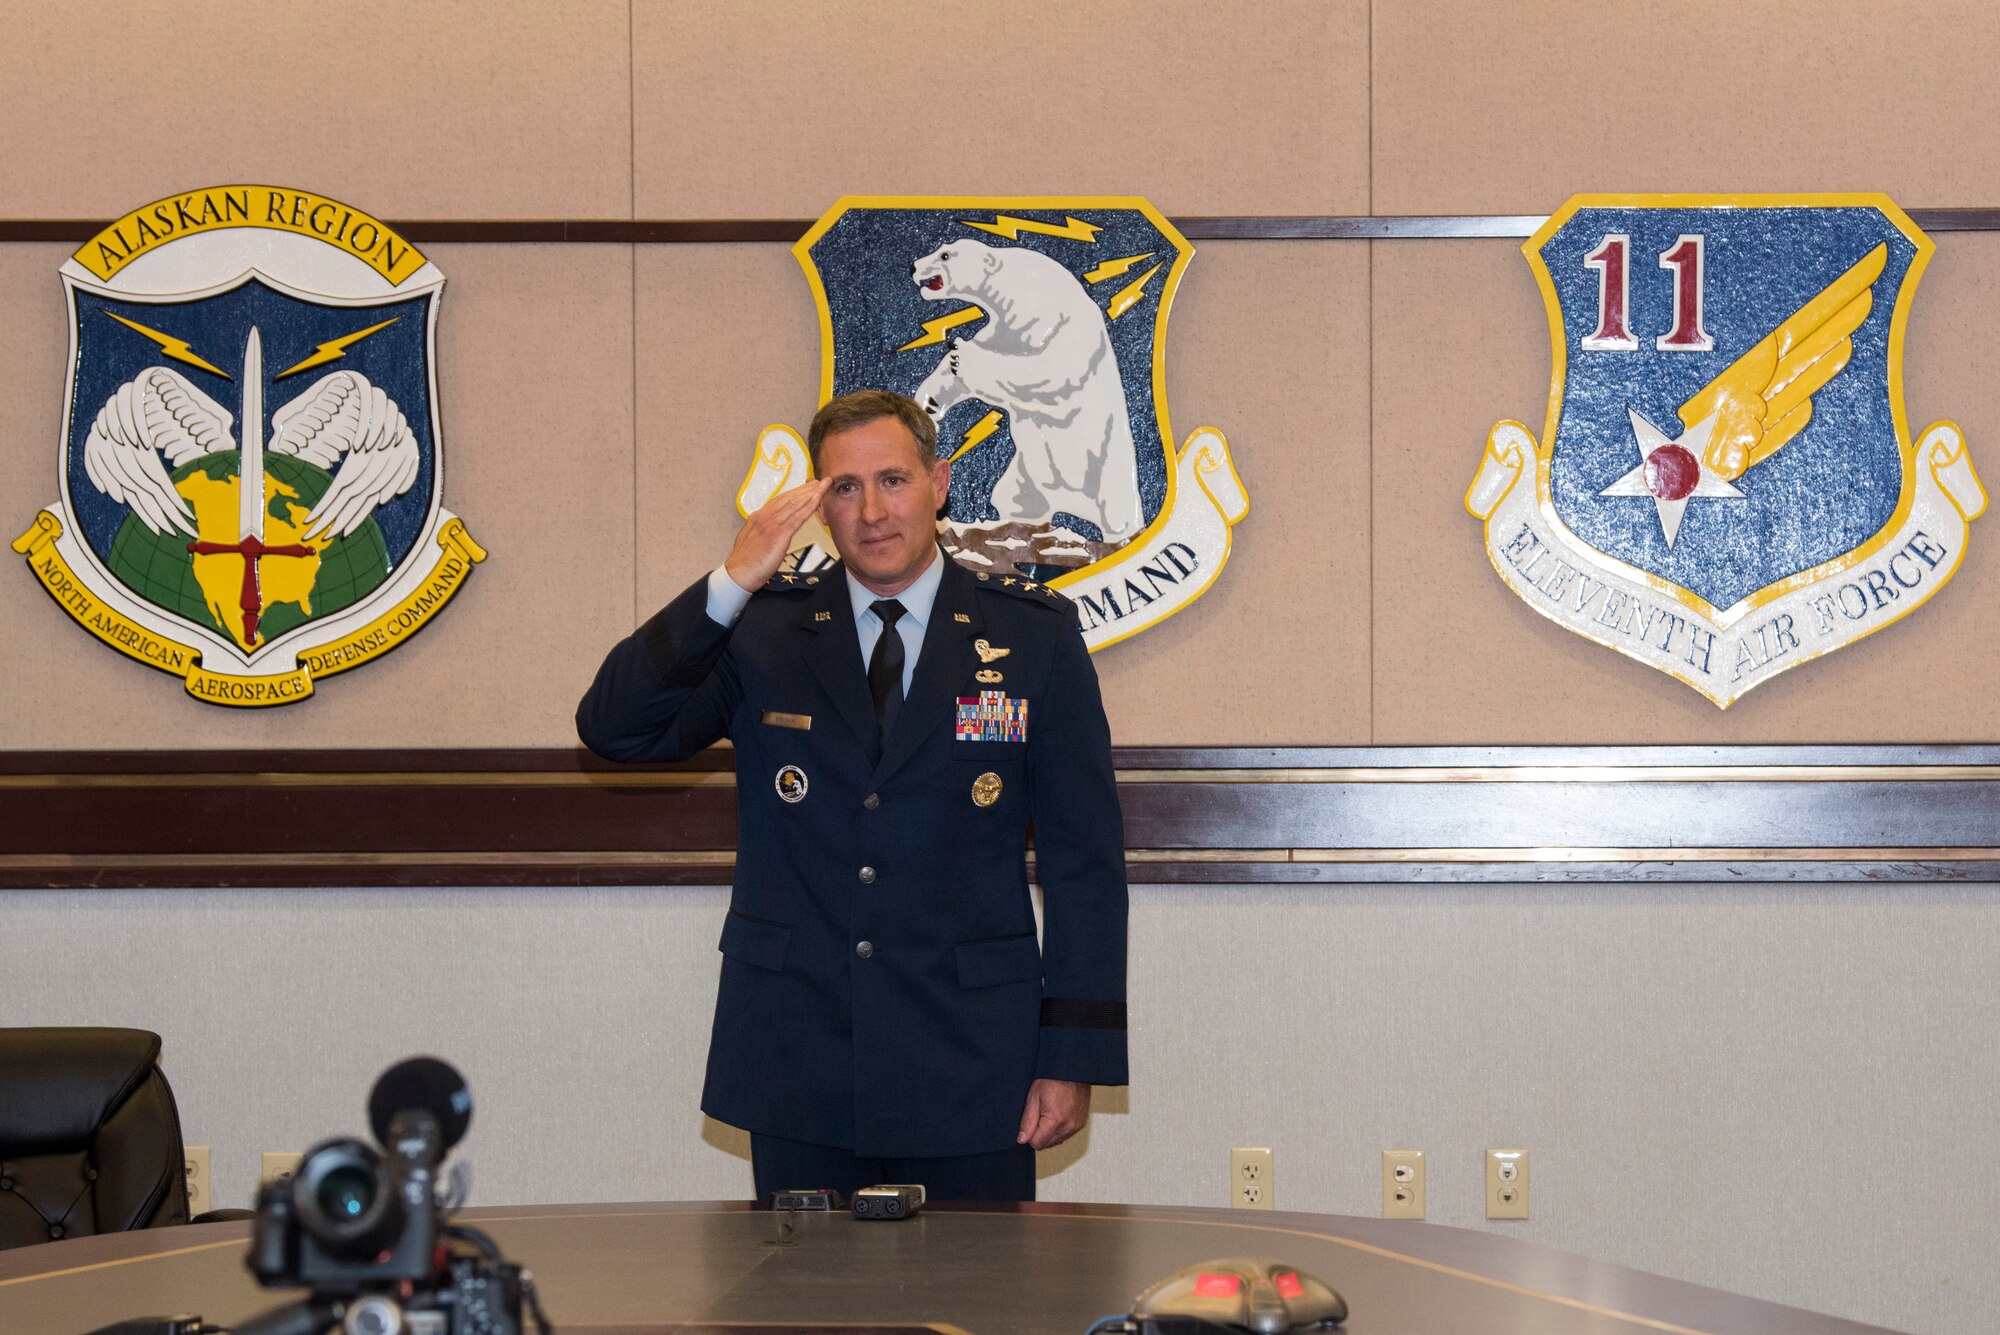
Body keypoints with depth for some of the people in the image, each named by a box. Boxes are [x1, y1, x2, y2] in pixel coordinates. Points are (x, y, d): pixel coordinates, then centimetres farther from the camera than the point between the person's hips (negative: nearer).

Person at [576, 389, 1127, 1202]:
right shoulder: (761, 631, 5)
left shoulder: (1032, 633, 3)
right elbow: (612, 730, -8)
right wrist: (731, 584, -18)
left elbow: (1084, 857, 2)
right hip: (797, 1066, 1)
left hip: (969, 1073, -1)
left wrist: (1076, 1054, -4)